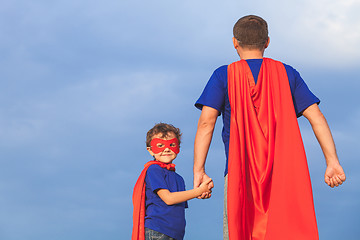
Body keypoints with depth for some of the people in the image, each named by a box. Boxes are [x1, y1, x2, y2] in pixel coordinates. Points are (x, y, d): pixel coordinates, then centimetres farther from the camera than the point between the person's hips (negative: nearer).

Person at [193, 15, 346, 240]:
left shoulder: (224, 75, 5)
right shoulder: (286, 73, 11)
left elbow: (207, 121, -5)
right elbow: (316, 116, 3)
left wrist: (199, 171, -8)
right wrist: (333, 162, 1)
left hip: (239, 170, -2)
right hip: (283, 171, 2)